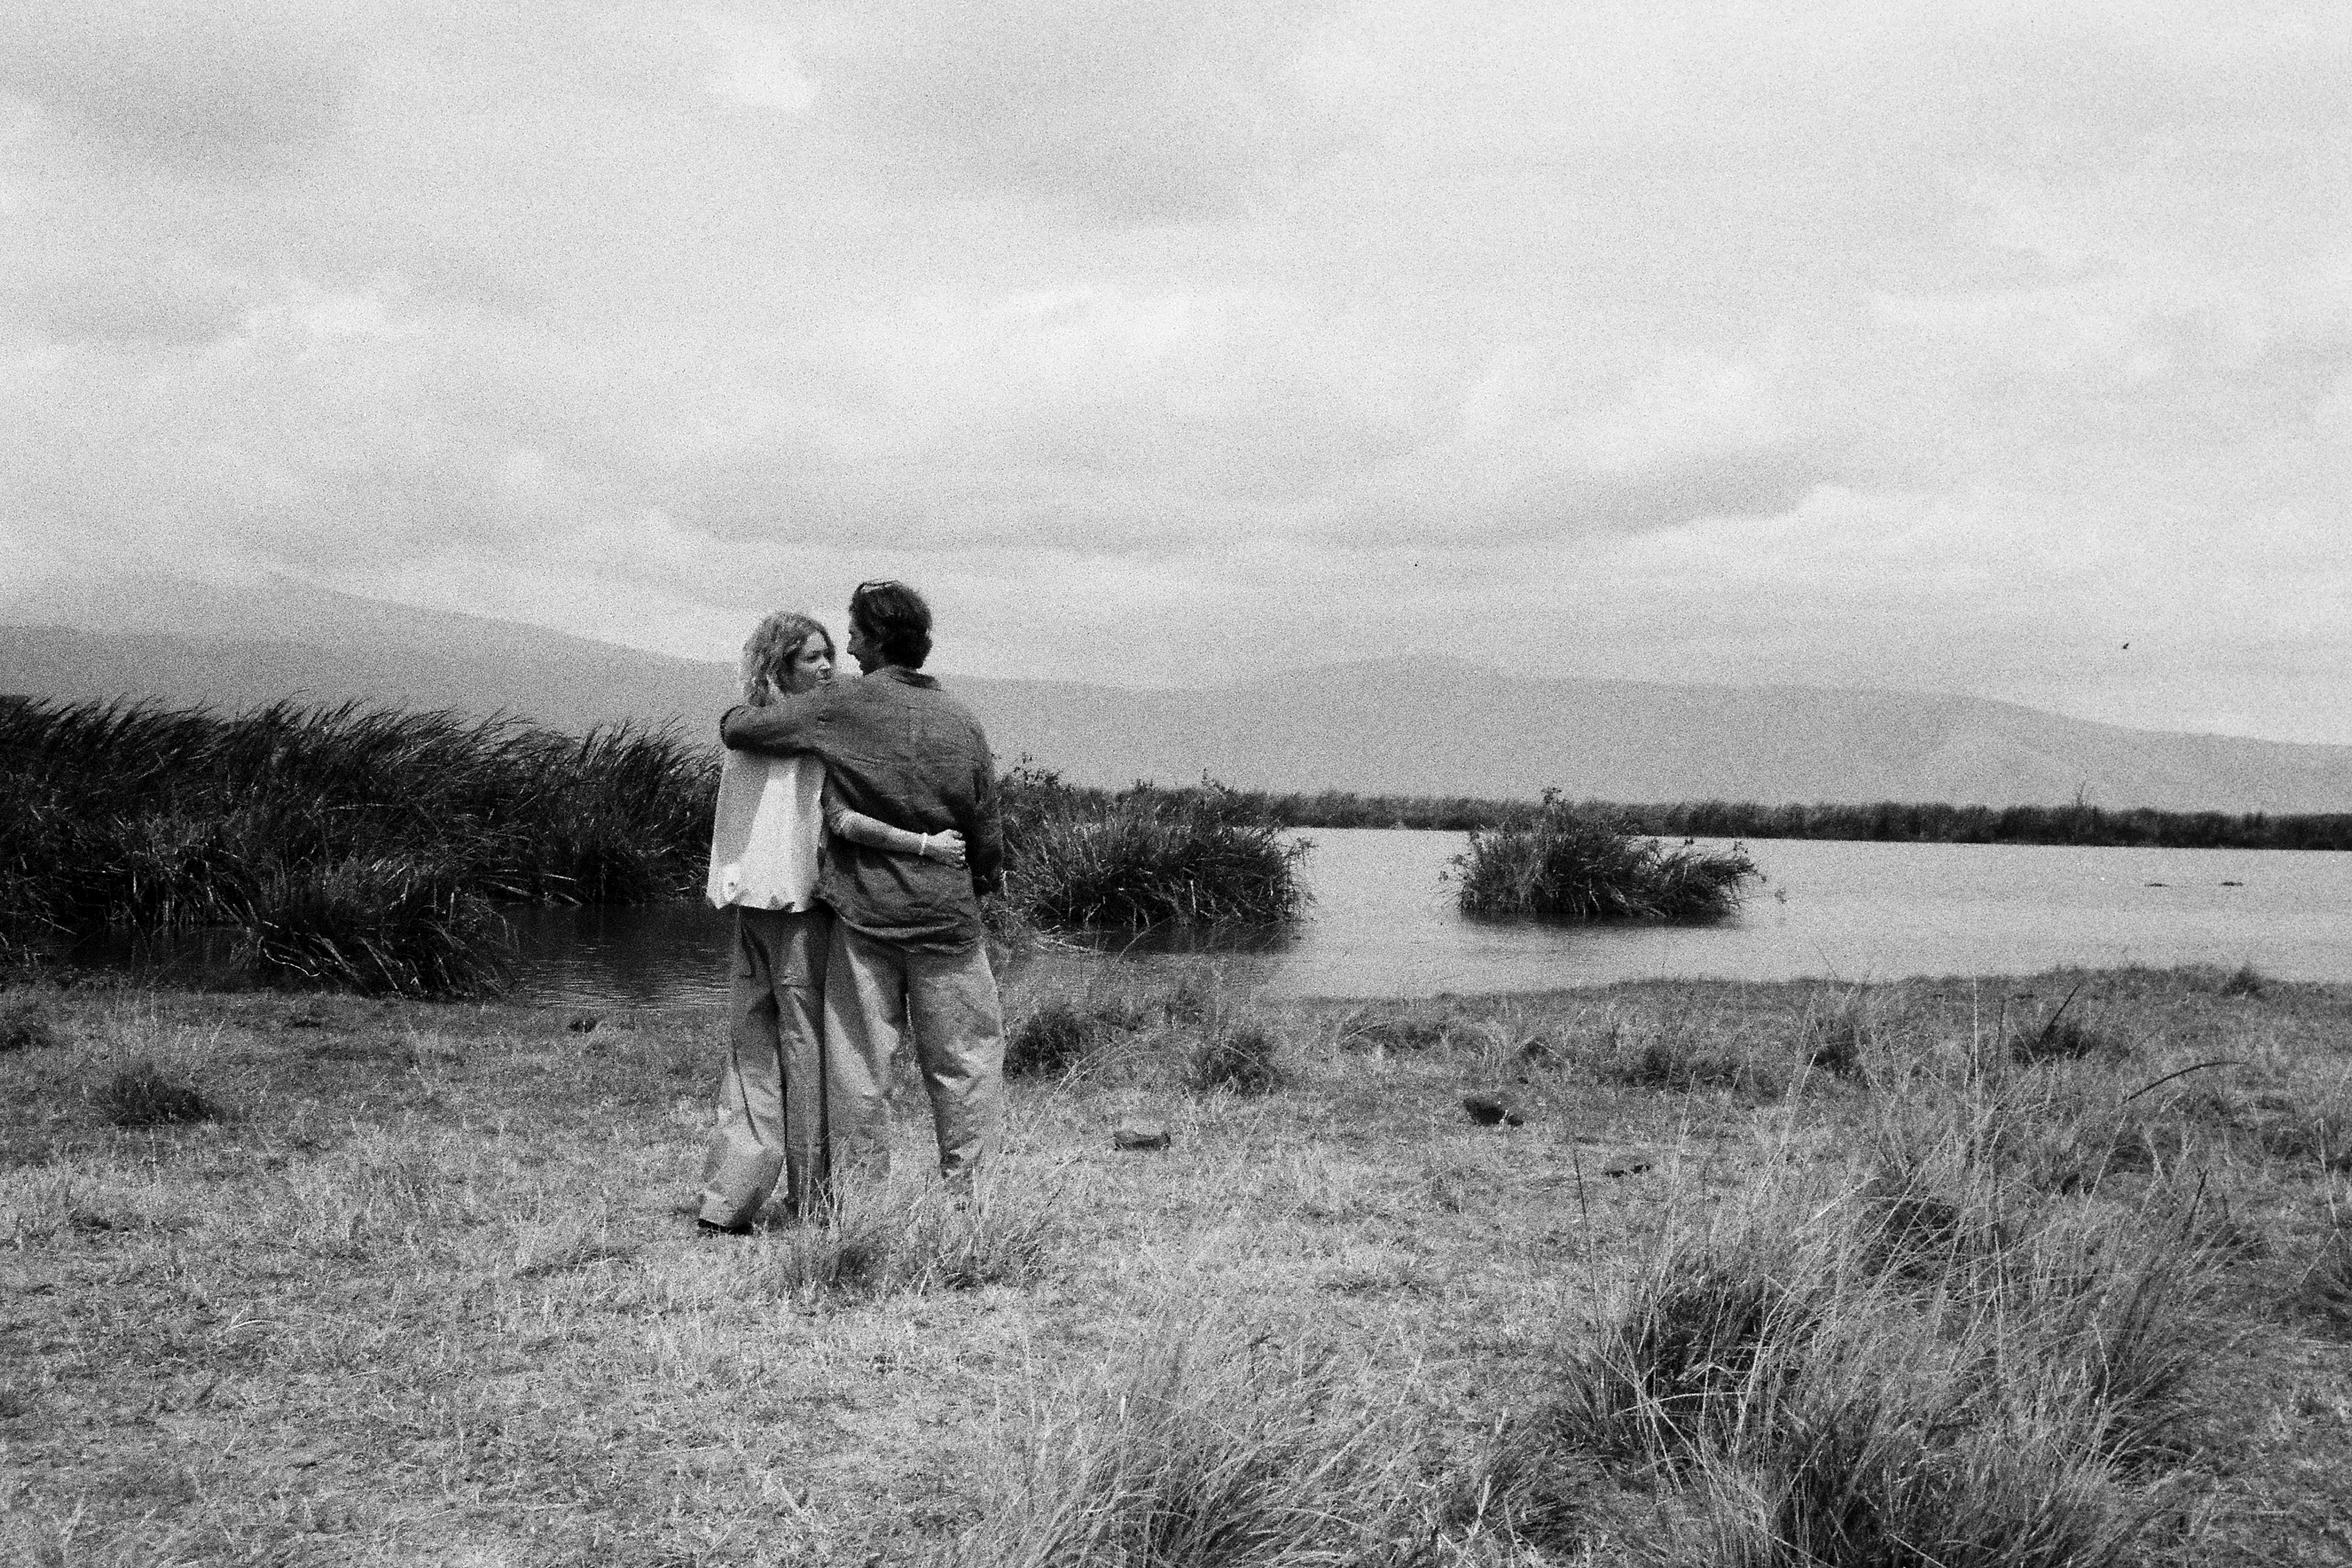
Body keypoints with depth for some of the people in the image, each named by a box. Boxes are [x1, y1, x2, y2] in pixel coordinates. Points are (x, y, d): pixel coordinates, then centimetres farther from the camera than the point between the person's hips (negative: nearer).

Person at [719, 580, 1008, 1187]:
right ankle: (969, 1188, 9)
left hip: (863, 910, -1)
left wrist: (739, 712, 14)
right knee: (965, 1059, 10)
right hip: (946, 912, 1)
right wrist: (985, 877, 23)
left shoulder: (844, 705, -6)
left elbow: (739, 729, -8)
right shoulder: (961, 720, 1)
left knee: (860, 1061, 6)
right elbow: (987, 832, 5)